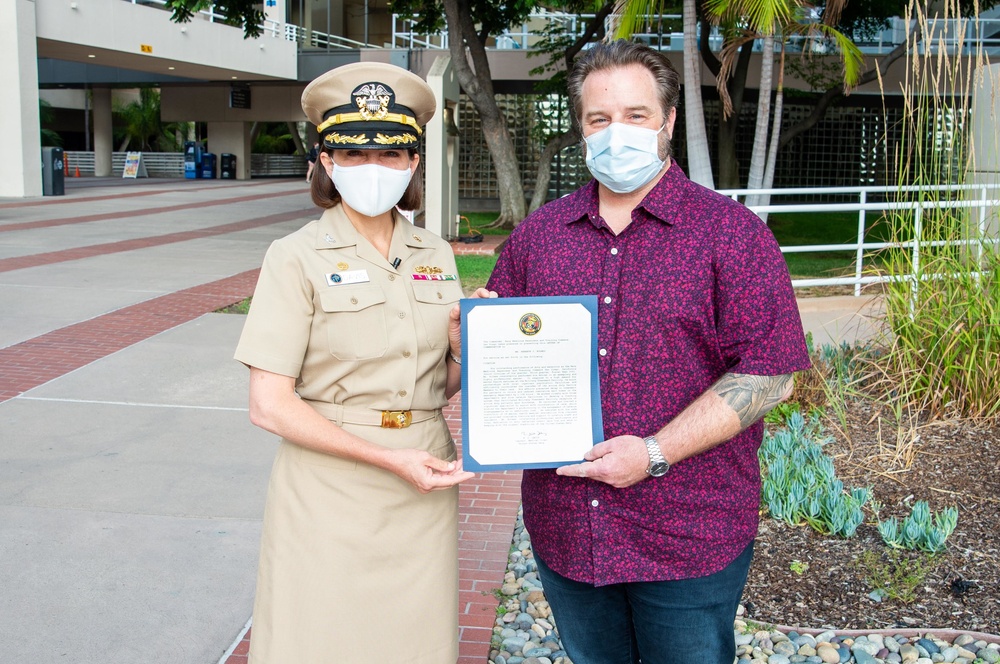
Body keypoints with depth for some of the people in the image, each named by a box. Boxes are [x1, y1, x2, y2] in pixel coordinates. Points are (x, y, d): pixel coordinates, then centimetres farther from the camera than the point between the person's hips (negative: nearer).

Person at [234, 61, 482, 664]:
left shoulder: (435, 256, 6)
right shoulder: (299, 258, -8)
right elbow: (270, 406, -13)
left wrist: (464, 354, -10)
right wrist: (389, 457, -16)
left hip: (424, 490, 4)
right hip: (330, 490, -4)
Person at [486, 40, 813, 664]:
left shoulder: (732, 232, -6)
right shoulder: (537, 233, 7)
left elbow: (769, 372, -13)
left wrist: (654, 453, -20)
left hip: (688, 538, -3)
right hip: (564, 530, 4)